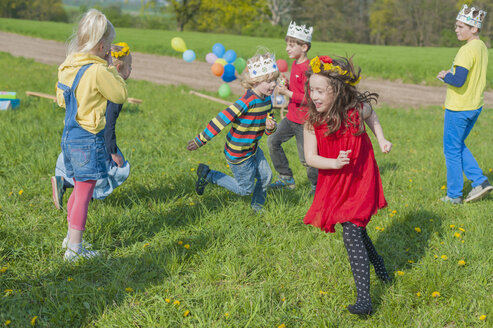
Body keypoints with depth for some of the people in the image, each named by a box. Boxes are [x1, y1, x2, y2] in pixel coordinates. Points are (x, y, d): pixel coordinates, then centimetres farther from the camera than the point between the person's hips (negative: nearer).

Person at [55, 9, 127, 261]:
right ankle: (75, 250, 6)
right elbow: (121, 95, -9)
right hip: (89, 140, -8)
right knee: (83, 195, 0)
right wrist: (110, 67, -2)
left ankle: (70, 238, 34)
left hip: (69, 136, 8)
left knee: (79, 190, 23)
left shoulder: (67, 67, 4)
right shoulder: (98, 71, -20)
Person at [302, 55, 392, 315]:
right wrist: (334, 162, -31)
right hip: (334, 185, 3)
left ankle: (364, 298, -12)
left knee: (351, 233, -12)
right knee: (355, 229, 15)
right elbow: (310, 157, -16)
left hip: (360, 183, -3)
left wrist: (382, 140, 3)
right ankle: (379, 268, 45)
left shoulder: (357, 110, -16)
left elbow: (372, 117, 10)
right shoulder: (312, 123, -15)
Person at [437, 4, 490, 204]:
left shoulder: (467, 50, -22)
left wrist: (444, 76, -10)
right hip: (475, 106, 9)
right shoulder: (482, 47, 8)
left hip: (458, 109, -9)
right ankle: (480, 182, 16)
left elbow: (458, 81, -30)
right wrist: (450, 75, 8)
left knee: (452, 150, 5)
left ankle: (454, 195, 13)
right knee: (459, 146, 23)